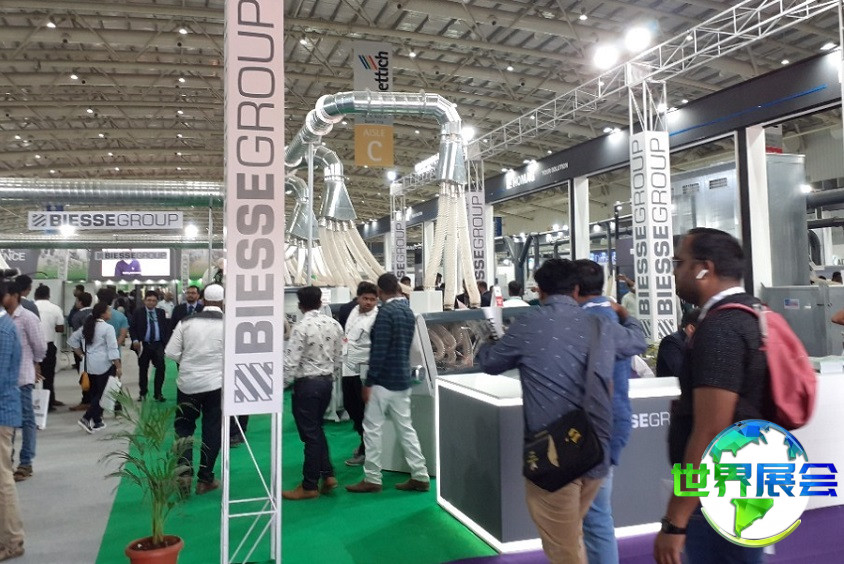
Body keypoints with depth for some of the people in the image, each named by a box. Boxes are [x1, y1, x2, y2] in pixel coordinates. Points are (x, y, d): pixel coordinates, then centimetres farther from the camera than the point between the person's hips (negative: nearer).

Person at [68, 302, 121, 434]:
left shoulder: (86, 326, 11)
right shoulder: (107, 328, -11)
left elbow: (72, 340, 19)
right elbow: (112, 349, -14)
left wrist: (82, 355, 19)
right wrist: (119, 367, -11)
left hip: (88, 365, 8)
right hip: (103, 365, -8)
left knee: (94, 392, 15)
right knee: (102, 393, 0)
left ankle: (97, 422, 21)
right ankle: (86, 418, -11)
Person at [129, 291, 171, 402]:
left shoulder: (161, 312, 7)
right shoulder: (138, 313, 1)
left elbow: (166, 328, 7)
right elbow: (132, 328, 1)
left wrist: (166, 342, -1)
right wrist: (135, 340, -14)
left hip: (158, 345, 1)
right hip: (143, 345, -1)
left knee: (160, 367, -9)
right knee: (143, 369, 10)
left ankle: (158, 393, 1)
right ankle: (143, 393, 24)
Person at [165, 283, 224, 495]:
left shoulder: (187, 322, -2)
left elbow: (171, 352, -3)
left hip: (187, 382, 2)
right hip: (215, 384, -1)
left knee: (184, 428, 17)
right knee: (212, 431, 9)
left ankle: (184, 472, 4)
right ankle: (205, 479, 15)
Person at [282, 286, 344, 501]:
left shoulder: (301, 327, -17)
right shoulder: (334, 324, 3)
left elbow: (291, 362, -19)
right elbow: (338, 358, 9)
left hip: (307, 383, -7)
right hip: (327, 380, 7)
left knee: (310, 433, 2)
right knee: (317, 428, 22)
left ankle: (309, 486, 14)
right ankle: (328, 474, 19)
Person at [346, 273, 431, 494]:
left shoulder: (386, 312, -16)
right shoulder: (408, 310, 10)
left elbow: (379, 350, -20)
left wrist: (368, 382, -17)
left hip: (384, 380, -8)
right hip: (403, 378, 8)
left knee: (372, 428, 2)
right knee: (406, 428, 11)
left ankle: (372, 479, 9)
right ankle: (420, 476, 14)